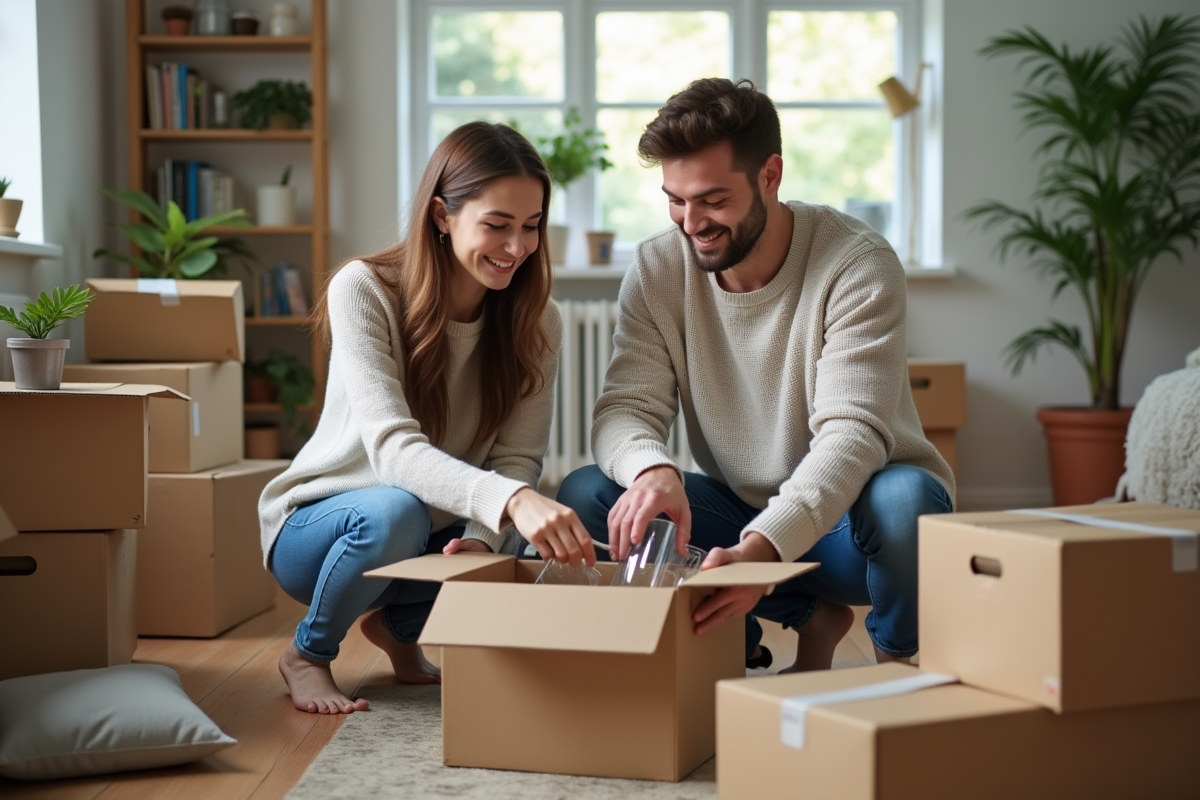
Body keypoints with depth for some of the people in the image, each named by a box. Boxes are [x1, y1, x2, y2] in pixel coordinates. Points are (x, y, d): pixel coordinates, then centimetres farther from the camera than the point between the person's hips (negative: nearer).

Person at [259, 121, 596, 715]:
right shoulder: (364, 291, -22)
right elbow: (392, 447, -34)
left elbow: (517, 458, -12)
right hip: (318, 524, -4)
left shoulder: (535, 320, -8)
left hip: (440, 534, 4)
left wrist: (482, 538, -35)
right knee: (396, 511, -37)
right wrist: (510, 501, -51)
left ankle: (399, 627, 10)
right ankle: (307, 653, -6)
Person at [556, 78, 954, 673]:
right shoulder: (657, 269, -7)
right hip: (743, 514, 4)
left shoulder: (859, 266, -20)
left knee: (904, 496, -38)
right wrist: (653, 471, -39)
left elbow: (852, 434, -29)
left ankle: (897, 660, -1)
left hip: (846, 517, -4)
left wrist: (761, 547, -46)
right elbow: (626, 406, -13)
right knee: (585, 495, -17)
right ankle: (806, 618, -2)